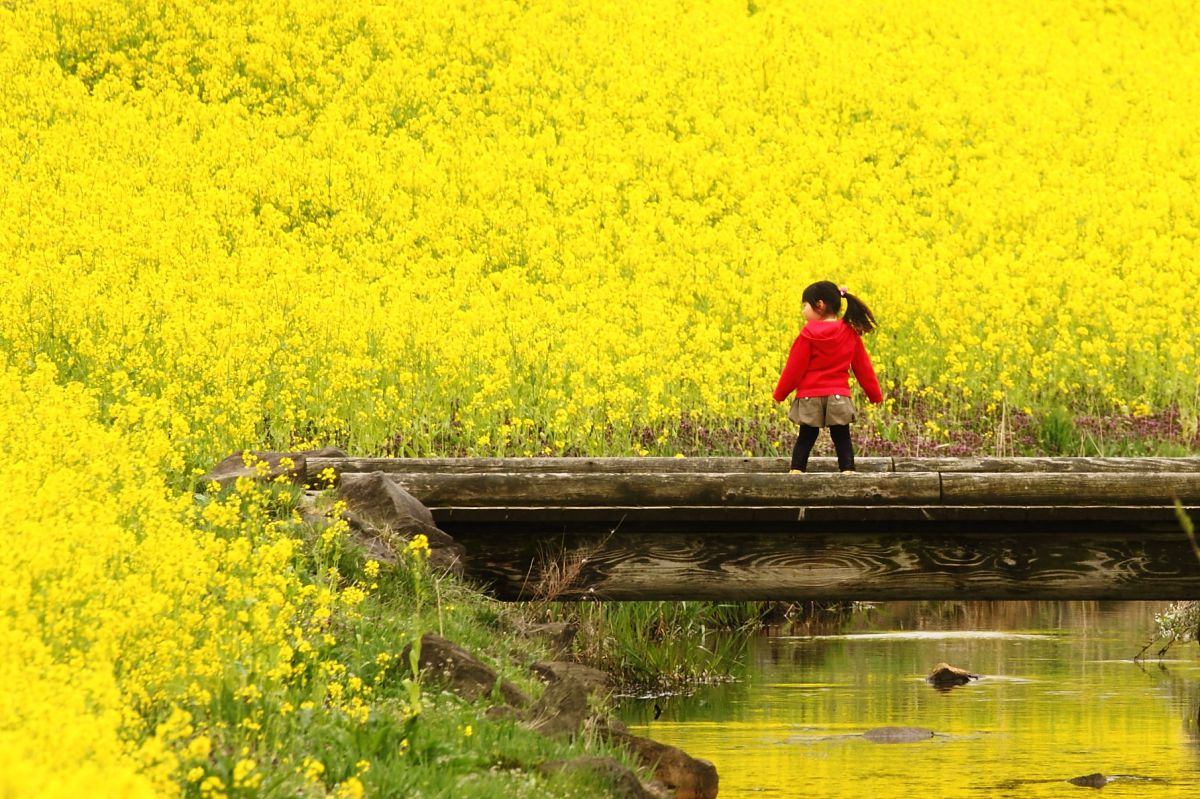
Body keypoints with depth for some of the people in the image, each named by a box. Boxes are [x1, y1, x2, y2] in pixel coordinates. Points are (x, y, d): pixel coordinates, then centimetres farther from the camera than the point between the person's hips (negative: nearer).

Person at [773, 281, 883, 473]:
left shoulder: (809, 334, -8)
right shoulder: (850, 334, 3)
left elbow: (794, 368, -6)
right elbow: (863, 368, 10)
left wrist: (780, 393, 5)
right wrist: (875, 395, 18)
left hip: (810, 397, -2)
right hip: (838, 397, 2)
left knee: (806, 437, 7)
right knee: (841, 438, 7)